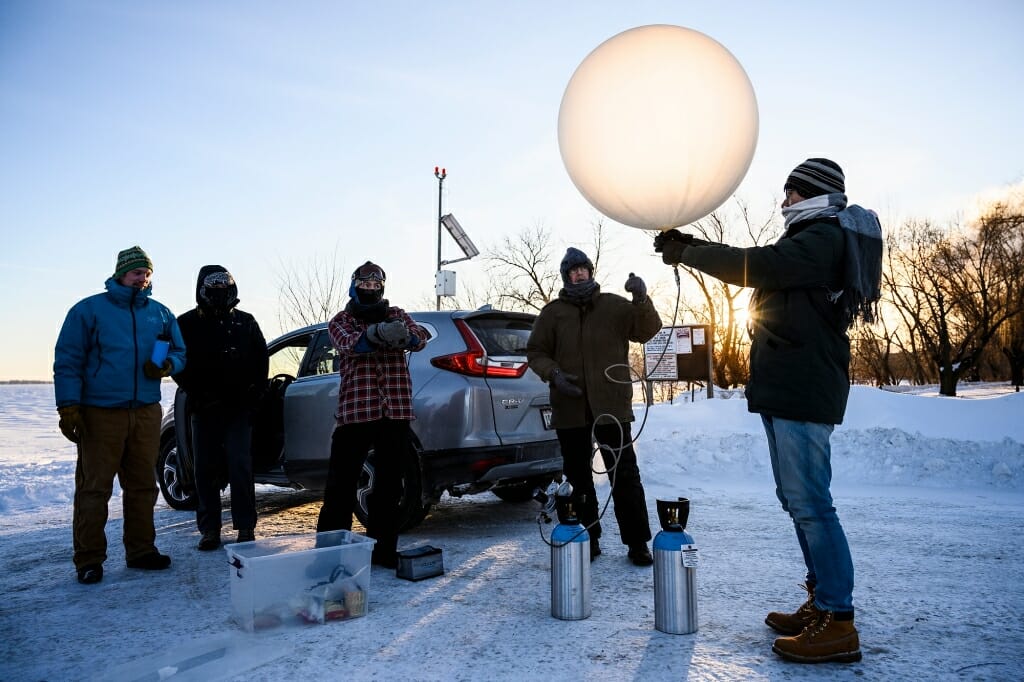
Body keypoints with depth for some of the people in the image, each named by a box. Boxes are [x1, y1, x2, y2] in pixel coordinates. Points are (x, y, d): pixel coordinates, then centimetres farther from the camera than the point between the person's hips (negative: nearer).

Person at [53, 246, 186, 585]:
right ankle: (89, 560, 11)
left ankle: (141, 550, 21)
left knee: (143, 486, 10)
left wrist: (167, 365, -6)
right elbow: (67, 361, -2)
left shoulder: (160, 314, 12)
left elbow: (179, 353, 18)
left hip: (147, 413, 4)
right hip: (100, 414, -4)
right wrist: (68, 407, -11)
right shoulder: (89, 310, 0)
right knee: (93, 487, 0)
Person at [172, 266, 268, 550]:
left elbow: (261, 359, 9)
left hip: (239, 408, 0)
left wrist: (253, 395, 0)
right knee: (205, 470, 5)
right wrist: (198, 394, -7)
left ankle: (245, 527, 5)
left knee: (240, 467, -4)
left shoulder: (245, 322, 9)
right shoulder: (187, 323, 5)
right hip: (204, 409, 1)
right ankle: (209, 530, 15)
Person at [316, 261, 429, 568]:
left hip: (396, 410, 2)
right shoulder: (342, 320, 9)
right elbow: (349, 342, -15)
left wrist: (404, 334, -31)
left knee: (389, 483, 9)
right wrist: (379, 334, -38)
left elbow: (420, 337, -4)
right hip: (354, 410, -2)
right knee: (342, 482, 0)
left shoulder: (396, 315, 15)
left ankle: (382, 547, 20)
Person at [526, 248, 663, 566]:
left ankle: (637, 542, 11)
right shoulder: (552, 312, 8)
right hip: (570, 409, 2)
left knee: (625, 475, 0)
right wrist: (553, 373, -10)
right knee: (579, 478, 11)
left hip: (611, 406, -1)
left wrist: (641, 300, -19)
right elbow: (535, 351, 9)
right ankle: (588, 540, 24)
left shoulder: (614, 305, 6)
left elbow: (647, 330, -2)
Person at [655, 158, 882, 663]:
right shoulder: (812, 239, 23)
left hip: (802, 391, -11)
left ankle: (838, 623, -2)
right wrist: (691, 245, 15)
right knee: (798, 499, 13)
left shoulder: (825, 237, -9)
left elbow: (755, 266, -20)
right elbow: (756, 267, 23)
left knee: (810, 502, -9)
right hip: (787, 389, 11)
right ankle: (821, 602, 22)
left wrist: (687, 254, -9)